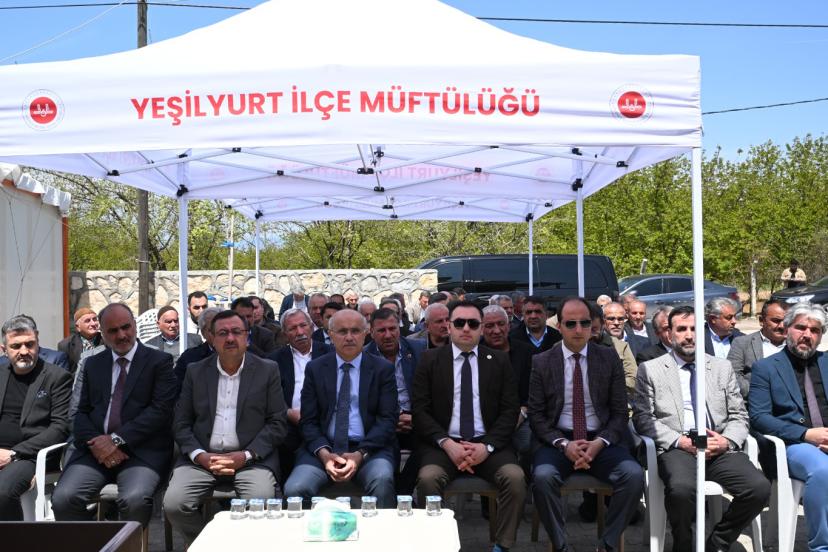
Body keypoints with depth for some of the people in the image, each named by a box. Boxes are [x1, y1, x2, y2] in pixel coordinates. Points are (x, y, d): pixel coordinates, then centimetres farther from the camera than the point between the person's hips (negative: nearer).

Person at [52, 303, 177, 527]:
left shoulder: (160, 361, 5)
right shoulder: (93, 364, 19)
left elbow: (161, 410, -5)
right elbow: (82, 412, 13)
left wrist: (117, 439, -12)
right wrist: (95, 444, -7)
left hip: (142, 450, -3)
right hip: (96, 448, 4)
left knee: (135, 500, -32)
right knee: (63, 498, -23)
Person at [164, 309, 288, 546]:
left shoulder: (268, 370, 5)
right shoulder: (195, 371, 11)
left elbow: (277, 423, 1)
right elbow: (181, 423, 9)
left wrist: (245, 455, -11)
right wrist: (200, 456, -8)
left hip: (251, 458, -2)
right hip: (203, 457, 2)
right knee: (173, 504, -22)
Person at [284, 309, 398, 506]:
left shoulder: (383, 369, 7)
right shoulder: (315, 368, 11)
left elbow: (388, 418, 0)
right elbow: (308, 420, 7)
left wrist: (361, 454, -14)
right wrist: (323, 453, -13)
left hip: (369, 447, -1)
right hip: (323, 448, 1)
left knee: (382, 480, -33)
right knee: (294, 489, -26)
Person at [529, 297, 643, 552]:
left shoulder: (609, 358, 4)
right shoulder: (542, 362, 2)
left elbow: (619, 412, 3)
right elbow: (536, 415, 1)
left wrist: (600, 443, -14)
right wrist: (563, 444, -16)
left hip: (601, 441, 1)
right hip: (559, 440, -1)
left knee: (634, 474, -28)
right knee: (543, 476, -32)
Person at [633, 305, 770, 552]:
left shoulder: (722, 368, 20)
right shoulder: (650, 370, 10)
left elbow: (739, 416, 16)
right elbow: (642, 417, 2)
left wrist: (727, 441, -6)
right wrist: (679, 441, -13)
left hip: (720, 448, 3)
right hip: (677, 449, -3)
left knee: (760, 488, -25)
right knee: (682, 488, -36)